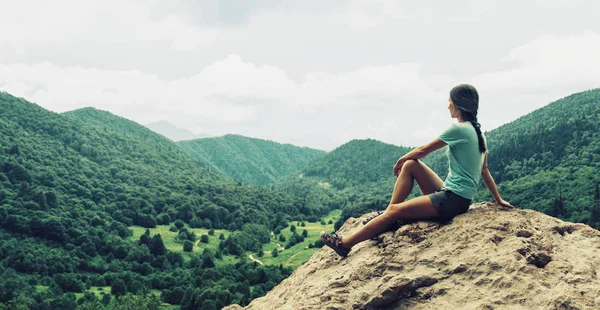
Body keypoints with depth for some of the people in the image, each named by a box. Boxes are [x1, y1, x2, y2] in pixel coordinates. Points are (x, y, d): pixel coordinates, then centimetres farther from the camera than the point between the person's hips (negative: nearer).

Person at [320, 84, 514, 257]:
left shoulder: (459, 129, -14)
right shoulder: (477, 132, 13)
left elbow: (422, 151, -4)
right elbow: (484, 170, 17)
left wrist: (400, 161, 12)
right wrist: (498, 199, 23)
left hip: (453, 200, -9)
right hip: (447, 193, 9)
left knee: (395, 210, -12)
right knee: (410, 165, 6)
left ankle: (345, 244, -11)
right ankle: (386, 218, 4)